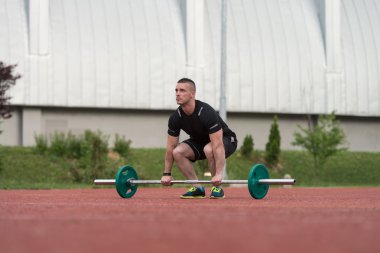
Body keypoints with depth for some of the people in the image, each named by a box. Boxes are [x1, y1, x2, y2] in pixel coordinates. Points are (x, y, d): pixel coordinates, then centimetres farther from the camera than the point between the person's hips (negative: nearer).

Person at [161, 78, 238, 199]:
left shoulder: (206, 113, -34)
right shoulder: (176, 117, -16)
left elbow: (218, 145, -39)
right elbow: (171, 147, -7)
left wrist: (218, 174, -45)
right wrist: (167, 174, -9)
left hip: (225, 140, -6)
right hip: (199, 141, 6)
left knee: (208, 149, -39)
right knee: (178, 152, -21)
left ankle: (217, 188, -19)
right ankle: (197, 188, -9)